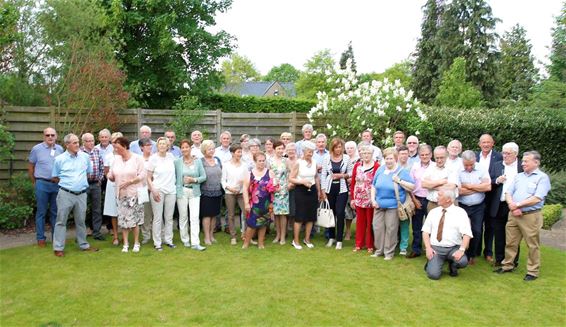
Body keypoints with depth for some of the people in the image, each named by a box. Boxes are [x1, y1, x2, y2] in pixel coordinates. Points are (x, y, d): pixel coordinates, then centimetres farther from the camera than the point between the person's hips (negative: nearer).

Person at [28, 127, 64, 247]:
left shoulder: (60, 149, 5)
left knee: (55, 212, 11)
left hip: (57, 184, 3)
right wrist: (34, 183, 7)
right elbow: (30, 167, 5)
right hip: (42, 184, -3)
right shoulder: (37, 149, -2)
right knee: (41, 212, 5)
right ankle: (40, 238, 14)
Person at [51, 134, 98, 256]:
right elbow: (54, 177, 7)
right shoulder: (59, 159, -3)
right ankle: (58, 248, 10)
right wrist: (65, 183, 3)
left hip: (81, 194, 3)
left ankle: (84, 245, 25)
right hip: (65, 194, -3)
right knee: (61, 221, 2)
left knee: (81, 221, 14)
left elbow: (89, 172, 17)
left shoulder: (85, 157, 3)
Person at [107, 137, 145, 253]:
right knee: (123, 219, 4)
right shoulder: (116, 159, 7)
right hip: (121, 194, 4)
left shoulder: (137, 158, -6)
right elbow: (112, 175, 10)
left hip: (134, 193, -4)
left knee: (135, 218, 1)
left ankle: (136, 243, 14)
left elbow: (142, 175, -9)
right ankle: (125, 243, 14)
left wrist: (129, 182, -17)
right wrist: (110, 176, -13)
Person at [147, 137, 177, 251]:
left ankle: (168, 240, 20)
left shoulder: (171, 156, 6)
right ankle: (157, 243, 8)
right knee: (158, 218, 0)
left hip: (171, 191, 4)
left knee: (169, 218, 10)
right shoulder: (153, 158, -3)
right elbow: (148, 177, -3)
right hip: (158, 191, -3)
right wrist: (153, 190, -13)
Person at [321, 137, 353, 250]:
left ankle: (339, 240, 5)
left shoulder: (346, 158, 2)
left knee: (340, 213, -5)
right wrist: (323, 190, -2)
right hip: (329, 188, 1)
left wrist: (342, 175, -12)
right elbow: (323, 175, 2)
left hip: (342, 189, -1)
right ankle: (331, 237, 24)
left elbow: (351, 173, 6)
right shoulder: (327, 159, 2)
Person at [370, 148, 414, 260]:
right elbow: (373, 186, 13)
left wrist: (399, 181, -16)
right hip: (379, 205, 4)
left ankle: (389, 252, 15)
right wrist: (373, 200, 3)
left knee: (390, 229, 1)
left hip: (393, 205, -4)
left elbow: (412, 187, -6)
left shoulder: (402, 171, -3)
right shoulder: (380, 170, 9)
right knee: (377, 227, 6)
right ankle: (379, 250, 21)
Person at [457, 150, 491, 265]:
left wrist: (469, 186, -12)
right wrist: (479, 188, -10)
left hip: (478, 207, 1)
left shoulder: (482, 169, -5)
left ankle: (472, 255, 24)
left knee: (476, 231, 6)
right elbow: (459, 190, -16)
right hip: (462, 206, -1)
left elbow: (488, 187, -15)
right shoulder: (458, 171, -8)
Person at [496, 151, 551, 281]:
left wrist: (518, 205, -10)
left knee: (533, 245, 4)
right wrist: (512, 206, -9)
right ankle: (507, 265, 24)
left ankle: (533, 271, 16)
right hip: (514, 215, 6)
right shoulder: (519, 176, 14)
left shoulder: (542, 177, -4)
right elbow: (508, 193, 9)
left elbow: (537, 199, -15)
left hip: (531, 216, -5)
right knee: (510, 242, 12)